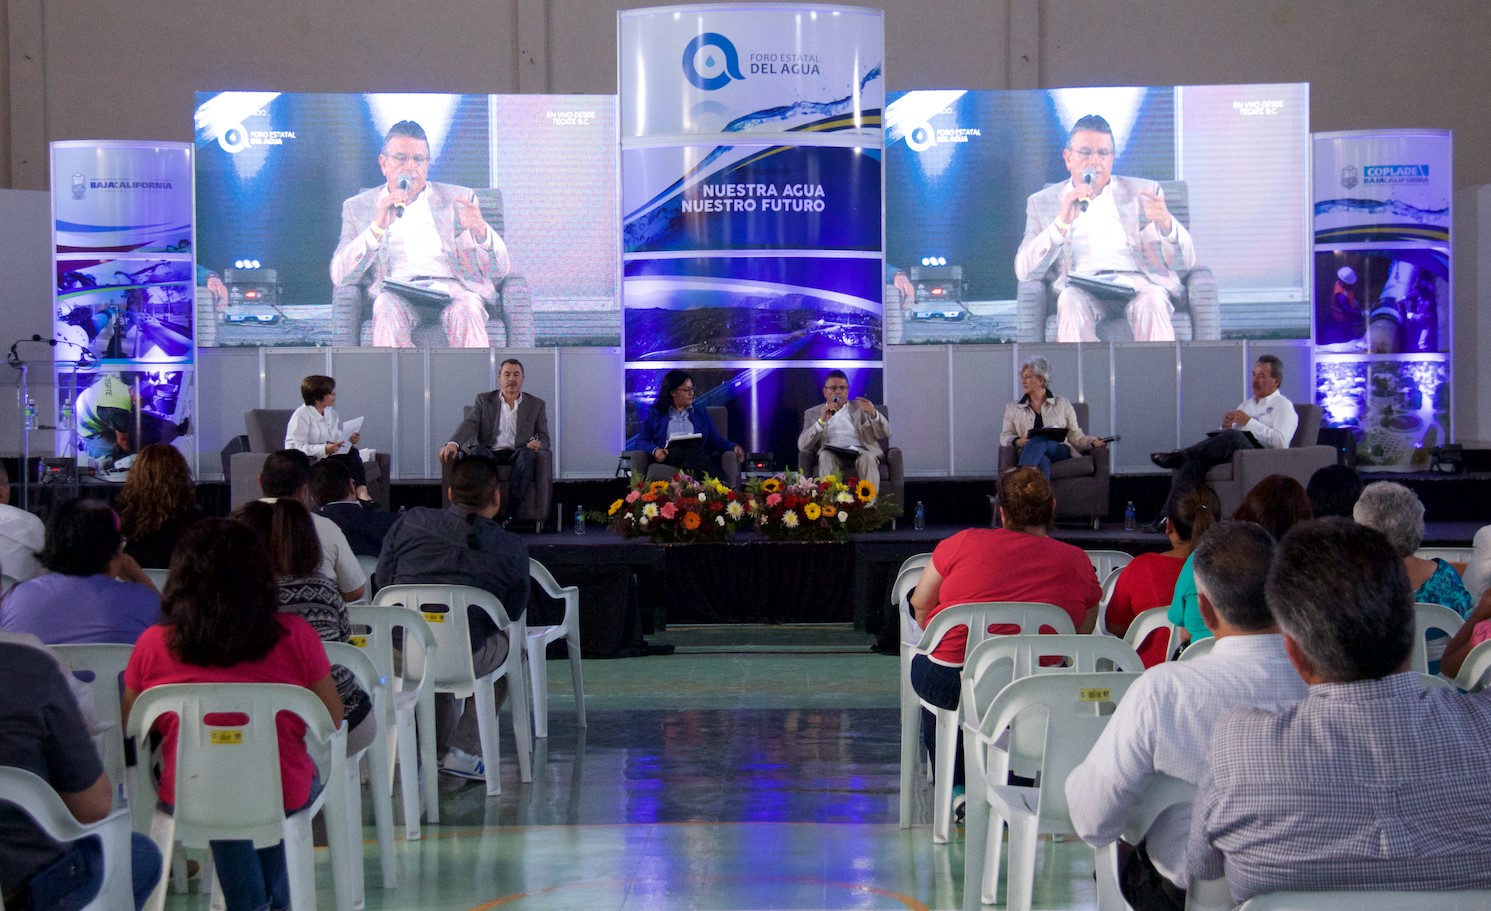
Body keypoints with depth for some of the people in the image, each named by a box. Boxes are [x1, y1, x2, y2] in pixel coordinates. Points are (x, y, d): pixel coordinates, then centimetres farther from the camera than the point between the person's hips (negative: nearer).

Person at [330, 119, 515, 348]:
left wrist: (482, 232, -11)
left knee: (465, 310, -35)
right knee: (389, 308, -35)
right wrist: (377, 227, -8)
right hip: (397, 292, 0)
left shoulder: (459, 199, 21)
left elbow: (498, 271, 12)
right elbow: (340, 277, 6)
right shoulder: (357, 207, 21)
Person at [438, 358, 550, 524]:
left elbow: (544, 438, 14)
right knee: (478, 451, -35)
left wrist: (538, 444, -14)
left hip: (516, 455, 0)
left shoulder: (536, 405, 18)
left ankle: (511, 514, -41)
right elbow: (469, 424, 1)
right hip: (490, 454, 0)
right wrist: (453, 443, -21)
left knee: (528, 453, -35)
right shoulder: (484, 400, 17)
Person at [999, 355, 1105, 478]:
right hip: (1031, 456, 1)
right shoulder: (1013, 408, 21)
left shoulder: (1063, 404, 19)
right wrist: (1017, 441, -9)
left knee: (1039, 441, -37)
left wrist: (1092, 442, -4)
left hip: (1060, 452, 0)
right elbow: (1005, 437, 15)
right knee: (1042, 462, -39)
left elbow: (1075, 436, 16)